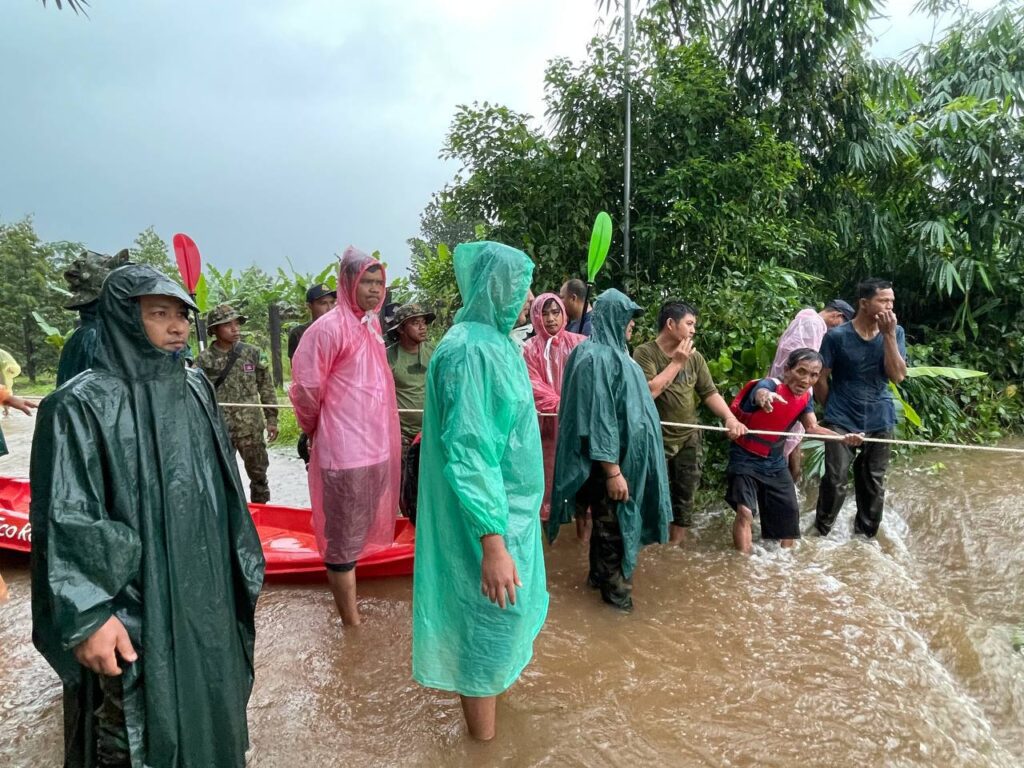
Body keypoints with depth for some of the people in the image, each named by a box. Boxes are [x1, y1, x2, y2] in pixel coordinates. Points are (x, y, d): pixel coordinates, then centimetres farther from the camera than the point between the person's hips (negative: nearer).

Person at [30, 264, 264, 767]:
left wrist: (241, 565, 13)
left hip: (203, 590, 6)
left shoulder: (195, 388, 3)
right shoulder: (83, 405, -15)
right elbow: (65, 521, -16)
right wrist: (87, 615, -20)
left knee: (205, 705, 22)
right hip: (130, 604, -6)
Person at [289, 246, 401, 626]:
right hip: (344, 450, -8)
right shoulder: (329, 327, -14)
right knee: (343, 539, 4)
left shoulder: (372, 326, 11)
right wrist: (314, 427, 3)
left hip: (376, 447, 8)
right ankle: (351, 623, 16)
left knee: (358, 533, 22)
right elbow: (305, 388, -13)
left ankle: (351, 608, 41)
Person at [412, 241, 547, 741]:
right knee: (489, 623, 7)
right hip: (488, 515, -9)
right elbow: (467, 452, -27)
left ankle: (487, 683, 48)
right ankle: (484, 741, 27)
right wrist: (492, 543, -29)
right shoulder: (469, 350, -23)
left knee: (499, 617, 25)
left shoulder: (495, 341, 7)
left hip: (510, 505, 9)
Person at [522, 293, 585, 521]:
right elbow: (534, 385, -3)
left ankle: (582, 524, 12)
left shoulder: (578, 343, 6)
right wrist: (559, 405, -17)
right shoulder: (531, 349, 4)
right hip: (547, 421, -1)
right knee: (549, 472, 1)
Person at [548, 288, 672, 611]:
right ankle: (615, 589, 21)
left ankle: (600, 574, 36)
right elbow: (598, 418, -24)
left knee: (610, 521, 21)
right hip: (610, 460, -10)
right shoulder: (596, 357, -22)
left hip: (623, 455, 10)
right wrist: (613, 471, -23)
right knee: (612, 525, 5)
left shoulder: (612, 352, 9)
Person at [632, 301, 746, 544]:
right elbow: (648, 391, -24)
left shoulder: (695, 357, 3)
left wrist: (730, 418, -13)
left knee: (685, 496, 13)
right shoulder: (645, 353, -12)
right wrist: (677, 362, -18)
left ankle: (677, 544, 28)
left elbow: (709, 392, 3)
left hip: (689, 439, 5)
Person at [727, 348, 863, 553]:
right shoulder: (771, 384, -24)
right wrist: (765, 397, -74)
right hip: (745, 459, -7)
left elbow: (812, 427, -14)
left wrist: (843, 437, -32)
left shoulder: (806, 396, -2)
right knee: (745, 511, -21)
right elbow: (760, 392, -48)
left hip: (775, 462, 7)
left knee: (789, 512, 13)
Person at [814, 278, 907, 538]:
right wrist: (833, 410, 4)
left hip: (879, 421, 4)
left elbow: (897, 376, -11)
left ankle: (866, 533, 31)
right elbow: (820, 378, -4)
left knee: (874, 483, 14)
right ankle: (821, 532, 13)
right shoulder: (837, 336, -10)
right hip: (842, 421, -4)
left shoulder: (895, 333, 0)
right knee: (836, 482, -6)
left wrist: (888, 335, -16)